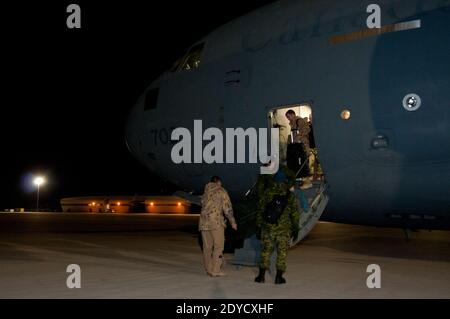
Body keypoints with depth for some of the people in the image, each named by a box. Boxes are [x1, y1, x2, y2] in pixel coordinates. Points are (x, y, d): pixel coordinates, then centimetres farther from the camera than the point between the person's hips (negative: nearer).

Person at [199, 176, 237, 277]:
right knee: (218, 246, 0)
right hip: (216, 221, -5)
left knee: (207, 247, 10)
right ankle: (215, 270, -3)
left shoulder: (205, 192, 18)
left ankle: (208, 269, 14)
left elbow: (203, 205, 15)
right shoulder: (221, 191, 1)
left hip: (204, 222, 5)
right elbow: (227, 208, -3)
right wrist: (232, 222, 4)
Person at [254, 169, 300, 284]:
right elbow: (295, 214, 0)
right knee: (282, 252, 8)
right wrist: (295, 229, 9)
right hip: (284, 229, -1)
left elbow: (260, 209, 3)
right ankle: (279, 277, 8)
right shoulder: (290, 197, -4)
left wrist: (259, 224, 13)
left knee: (266, 250, 12)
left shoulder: (267, 193, -2)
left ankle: (261, 275, 13)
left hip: (267, 227, 1)